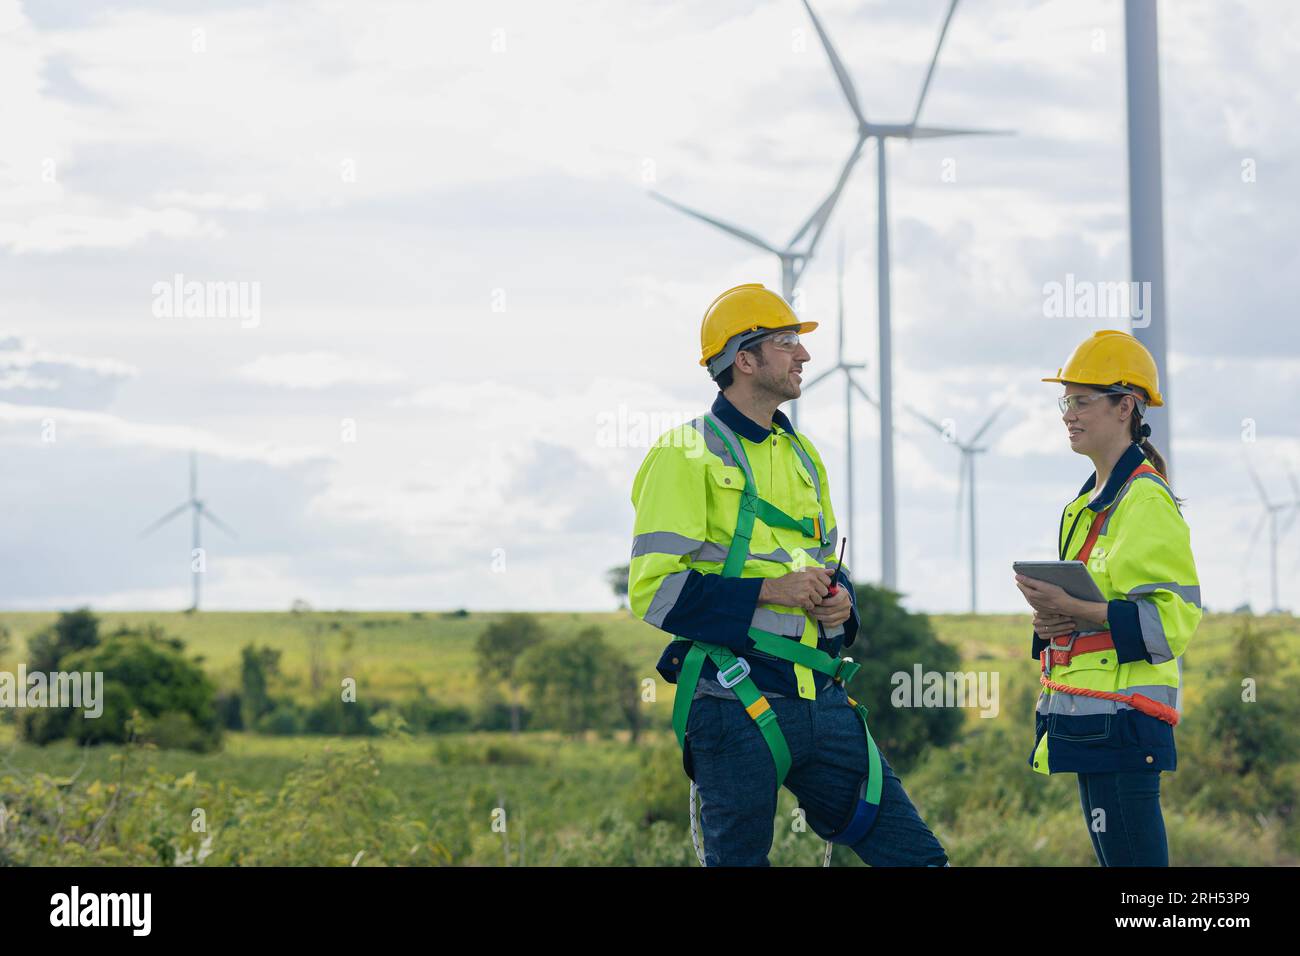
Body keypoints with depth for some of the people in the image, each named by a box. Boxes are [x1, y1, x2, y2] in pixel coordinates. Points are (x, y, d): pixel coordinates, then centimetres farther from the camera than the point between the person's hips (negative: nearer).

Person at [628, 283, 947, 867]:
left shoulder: (801, 455, 19)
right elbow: (655, 590, -12)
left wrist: (840, 600, 5)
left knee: (917, 855, 1)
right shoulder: (687, 455, -5)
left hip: (822, 701, 7)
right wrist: (768, 591, -17)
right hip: (737, 704, -7)